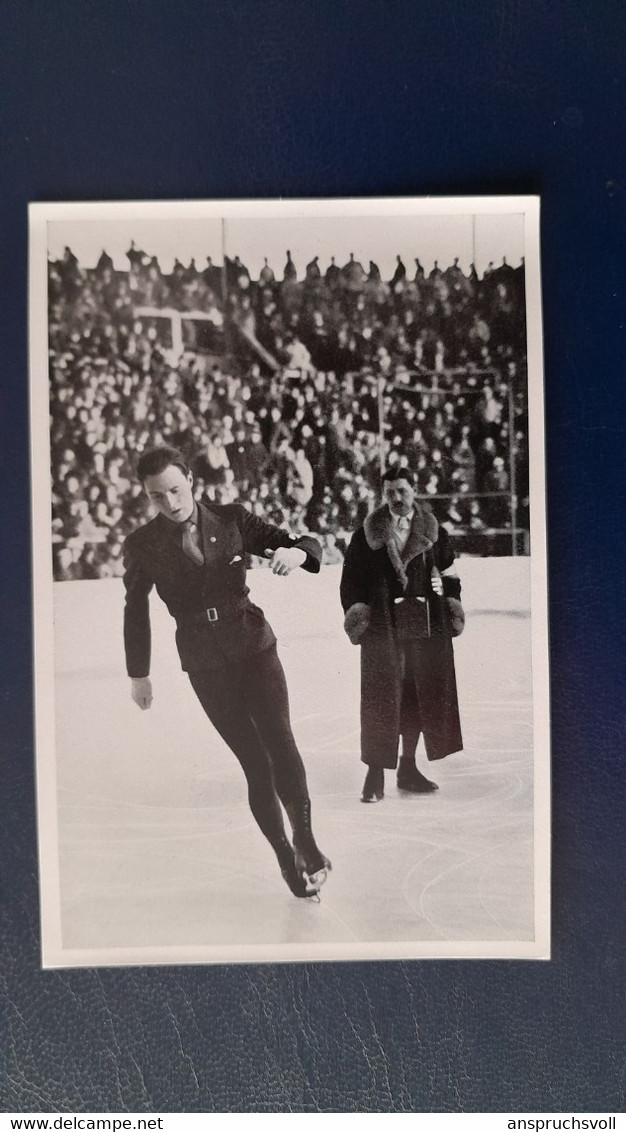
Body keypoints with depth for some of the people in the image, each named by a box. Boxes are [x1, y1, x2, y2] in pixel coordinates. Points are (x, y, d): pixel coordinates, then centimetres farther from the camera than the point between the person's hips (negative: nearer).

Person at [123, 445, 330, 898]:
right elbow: (136, 610, 10)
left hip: (254, 645, 0)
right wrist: (139, 674, 15)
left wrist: (293, 552, -25)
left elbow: (309, 544, -1)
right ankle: (287, 858, 14)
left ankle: (305, 839, 1)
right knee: (254, 762, 0)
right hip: (204, 662, 0)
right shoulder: (143, 545, -2)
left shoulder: (231, 518, -3)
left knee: (279, 741, -14)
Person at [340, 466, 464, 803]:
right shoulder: (366, 535, 3)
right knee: (382, 698, -6)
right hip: (383, 627, -3)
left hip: (427, 627, 3)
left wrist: (450, 604, 0)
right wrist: (356, 613, -7)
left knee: (420, 698, 9)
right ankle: (375, 774, 2)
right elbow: (351, 579, 2)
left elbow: (451, 575, 13)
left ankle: (408, 768, 24)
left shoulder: (435, 533, 9)